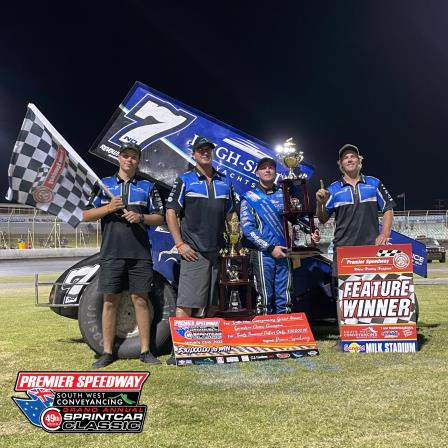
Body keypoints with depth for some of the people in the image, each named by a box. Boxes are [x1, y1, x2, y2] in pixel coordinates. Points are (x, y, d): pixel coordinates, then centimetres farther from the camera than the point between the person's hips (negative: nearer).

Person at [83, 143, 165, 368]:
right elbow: (87, 215, 9)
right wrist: (108, 208, -8)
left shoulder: (148, 187, 12)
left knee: (140, 300, 3)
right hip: (111, 253, 0)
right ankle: (107, 352, 12)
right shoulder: (104, 184, 11)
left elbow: (159, 218, 10)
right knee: (110, 301, 3)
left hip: (140, 254, 0)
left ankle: (145, 350, 10)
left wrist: (141, 217, -9)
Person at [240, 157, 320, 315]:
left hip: (283, 252, 3)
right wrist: (270, 248, -12)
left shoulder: (284, 194, 13)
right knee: (265, 297, 1)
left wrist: (310, 234, -6)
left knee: (284, 298, 5)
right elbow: (247, 228, -5)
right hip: (262, 253, -3)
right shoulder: (250, 198, 4)